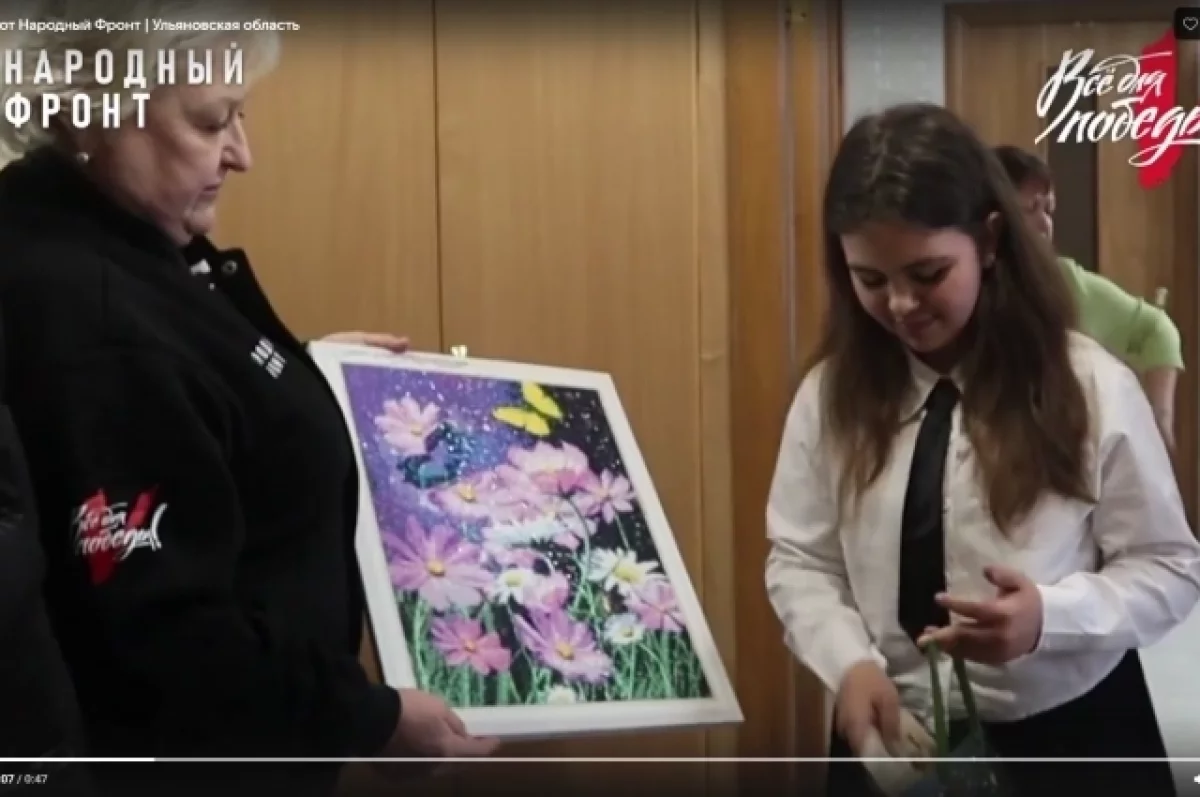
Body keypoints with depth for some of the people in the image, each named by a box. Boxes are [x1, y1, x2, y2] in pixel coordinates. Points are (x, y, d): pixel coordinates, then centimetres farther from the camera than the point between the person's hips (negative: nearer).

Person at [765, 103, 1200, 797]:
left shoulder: (1094, 388, -11)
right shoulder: (832, 393, -4)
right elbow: (799, 559, 1)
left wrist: (1049, 615, -24)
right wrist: (852, 663, -18)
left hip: (1070, 738, -1)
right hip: (893, 734, 2)